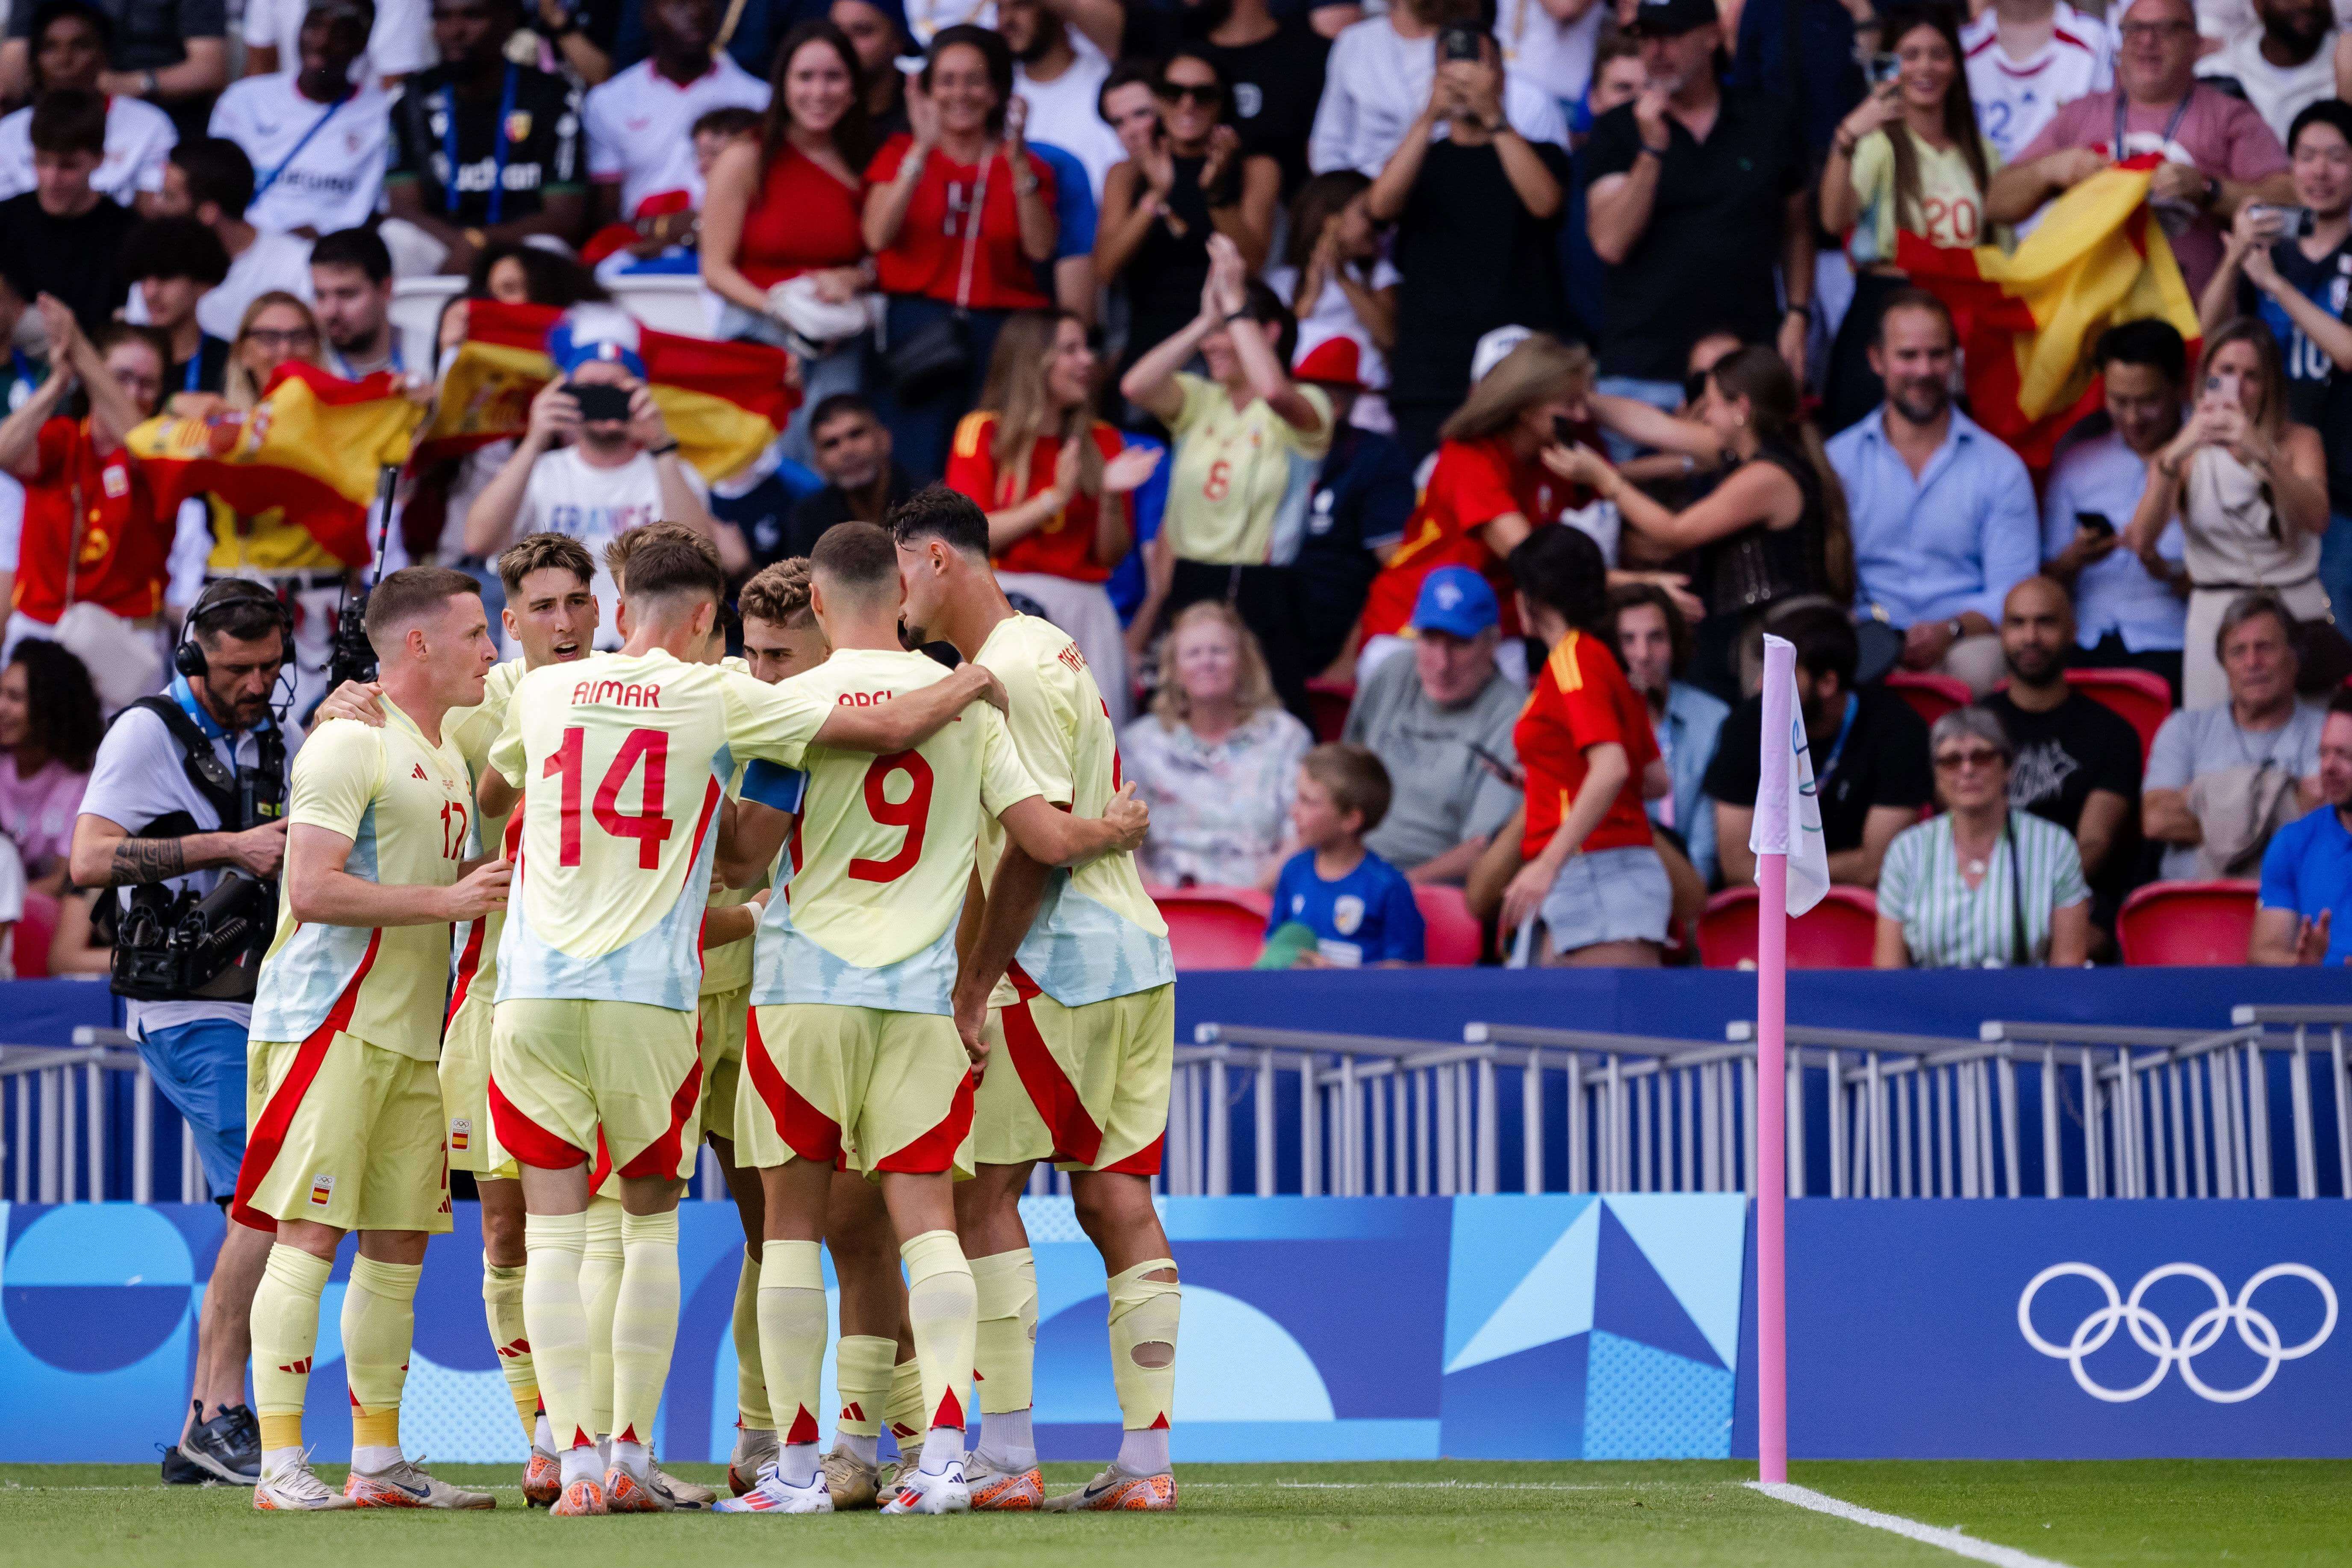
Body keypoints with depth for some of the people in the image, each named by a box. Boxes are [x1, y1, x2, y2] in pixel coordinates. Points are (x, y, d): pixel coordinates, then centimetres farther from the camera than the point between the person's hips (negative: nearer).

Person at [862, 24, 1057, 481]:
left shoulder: (1026, 167, 13)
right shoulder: (901, 153, 11)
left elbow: (1040, 248, -4)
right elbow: (877, 236, -7)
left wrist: (1018, 162, -13)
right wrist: (923, 150, -12)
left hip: (1004, 332, 1)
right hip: (919, 329, -1)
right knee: (919, 477, -14)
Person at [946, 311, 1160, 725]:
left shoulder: (1102, 441, 14)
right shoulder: (983, 432, 4)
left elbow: (1112, 556, 12)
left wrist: (1110, 498, -6)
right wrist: (1054, 498, -9)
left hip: (1084, 610, 3)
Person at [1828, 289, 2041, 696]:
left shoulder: (2001, 468, 12)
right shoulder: (1838, 460, 15)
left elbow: (2013, 595, 3)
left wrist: (1951, 630, -19)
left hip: (1962, 646, 0)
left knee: (1979, 663, -38)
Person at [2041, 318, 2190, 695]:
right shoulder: (2076, 462, 20)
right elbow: (2046, 583, 18)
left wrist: (2172, 575, -14)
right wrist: (2072, 561, -5)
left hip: (2167, 650, -2)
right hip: (2086, 647, 2)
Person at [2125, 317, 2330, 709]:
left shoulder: (2299, 441, 4)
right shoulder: (2186, 454, 6)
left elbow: (2316, 519, -16)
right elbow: (2141, 542, -11)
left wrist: (2262, 452, -30)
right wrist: (2175, 455, -24)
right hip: (2215, 616, 1)